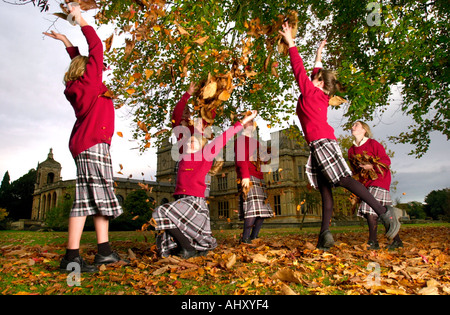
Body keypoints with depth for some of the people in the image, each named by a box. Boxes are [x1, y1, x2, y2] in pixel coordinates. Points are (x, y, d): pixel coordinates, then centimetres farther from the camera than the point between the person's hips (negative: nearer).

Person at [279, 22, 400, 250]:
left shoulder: (311, 92, 2)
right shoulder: (320, 96, 22)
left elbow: (299, 69, 5)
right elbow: (314, 74, 39)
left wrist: (291, 43, 13)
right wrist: (318, 58, 49)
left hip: (322, 142, -9)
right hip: (319, 145, 9)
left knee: (345, 180, -13)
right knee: (325, 189, 1)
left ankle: (384, 213, -10)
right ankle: (325, 234, 0)